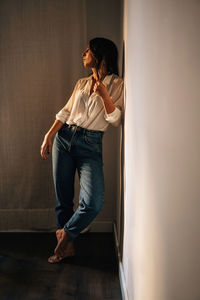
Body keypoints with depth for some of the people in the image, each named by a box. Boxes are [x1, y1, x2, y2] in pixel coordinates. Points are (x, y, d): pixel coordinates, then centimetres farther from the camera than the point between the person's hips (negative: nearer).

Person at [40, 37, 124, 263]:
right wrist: (49, 136, 6)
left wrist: (104, 95, -18)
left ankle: (64, 235, 6)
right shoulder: (81, 83, 16)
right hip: (64, 137, 5)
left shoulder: (116, 84, 1)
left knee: (93, 202, -19)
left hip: (90, 145, -4)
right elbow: (66, 112, 15)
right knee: (63, 198, 5)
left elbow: (116, 120, -5)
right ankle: (67, 247, 20)